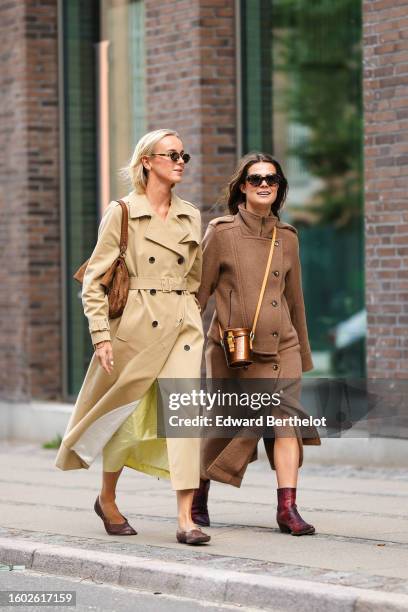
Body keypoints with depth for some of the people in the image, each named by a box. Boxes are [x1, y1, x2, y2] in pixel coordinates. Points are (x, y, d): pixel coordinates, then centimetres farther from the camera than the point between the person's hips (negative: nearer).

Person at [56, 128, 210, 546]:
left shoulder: (191, 217, 11)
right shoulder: (121, 213, -3)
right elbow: (94, 281, -4)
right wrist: (101, 335, -12)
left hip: (181, 329, 3)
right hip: (135, 327, -3)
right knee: (127, 418, 6)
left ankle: (186, 520, -14)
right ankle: (107, 499, 32)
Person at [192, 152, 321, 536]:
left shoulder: (287, 238, 9)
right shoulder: (222, 233, -3)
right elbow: (198, 293, 0)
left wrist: (303, 355, 22)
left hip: (280, 346, 3)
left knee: (285, 415, -15)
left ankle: (287, 510, -20)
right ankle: (197, 497, 30)